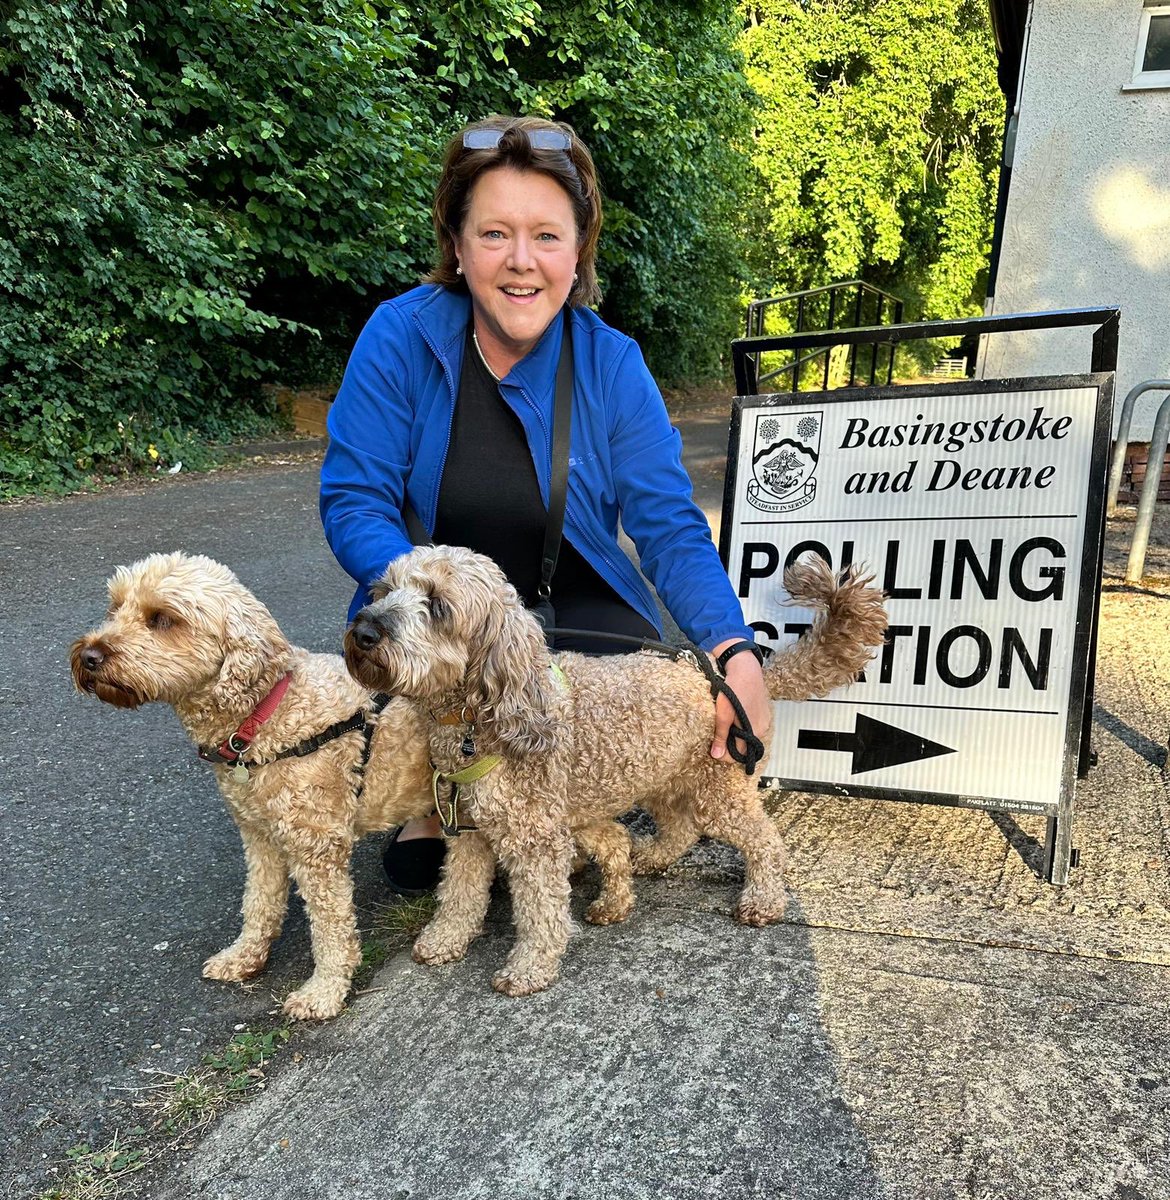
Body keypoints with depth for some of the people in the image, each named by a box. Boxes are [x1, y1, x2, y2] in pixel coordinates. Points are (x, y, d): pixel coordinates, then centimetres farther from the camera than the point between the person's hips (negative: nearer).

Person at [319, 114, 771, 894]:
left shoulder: (612, 365, -11)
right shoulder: (401, 336, -15)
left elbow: (669, 525, -14)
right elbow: (353, 501, -14)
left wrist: (733, 647, -30)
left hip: (571, 604, 1)